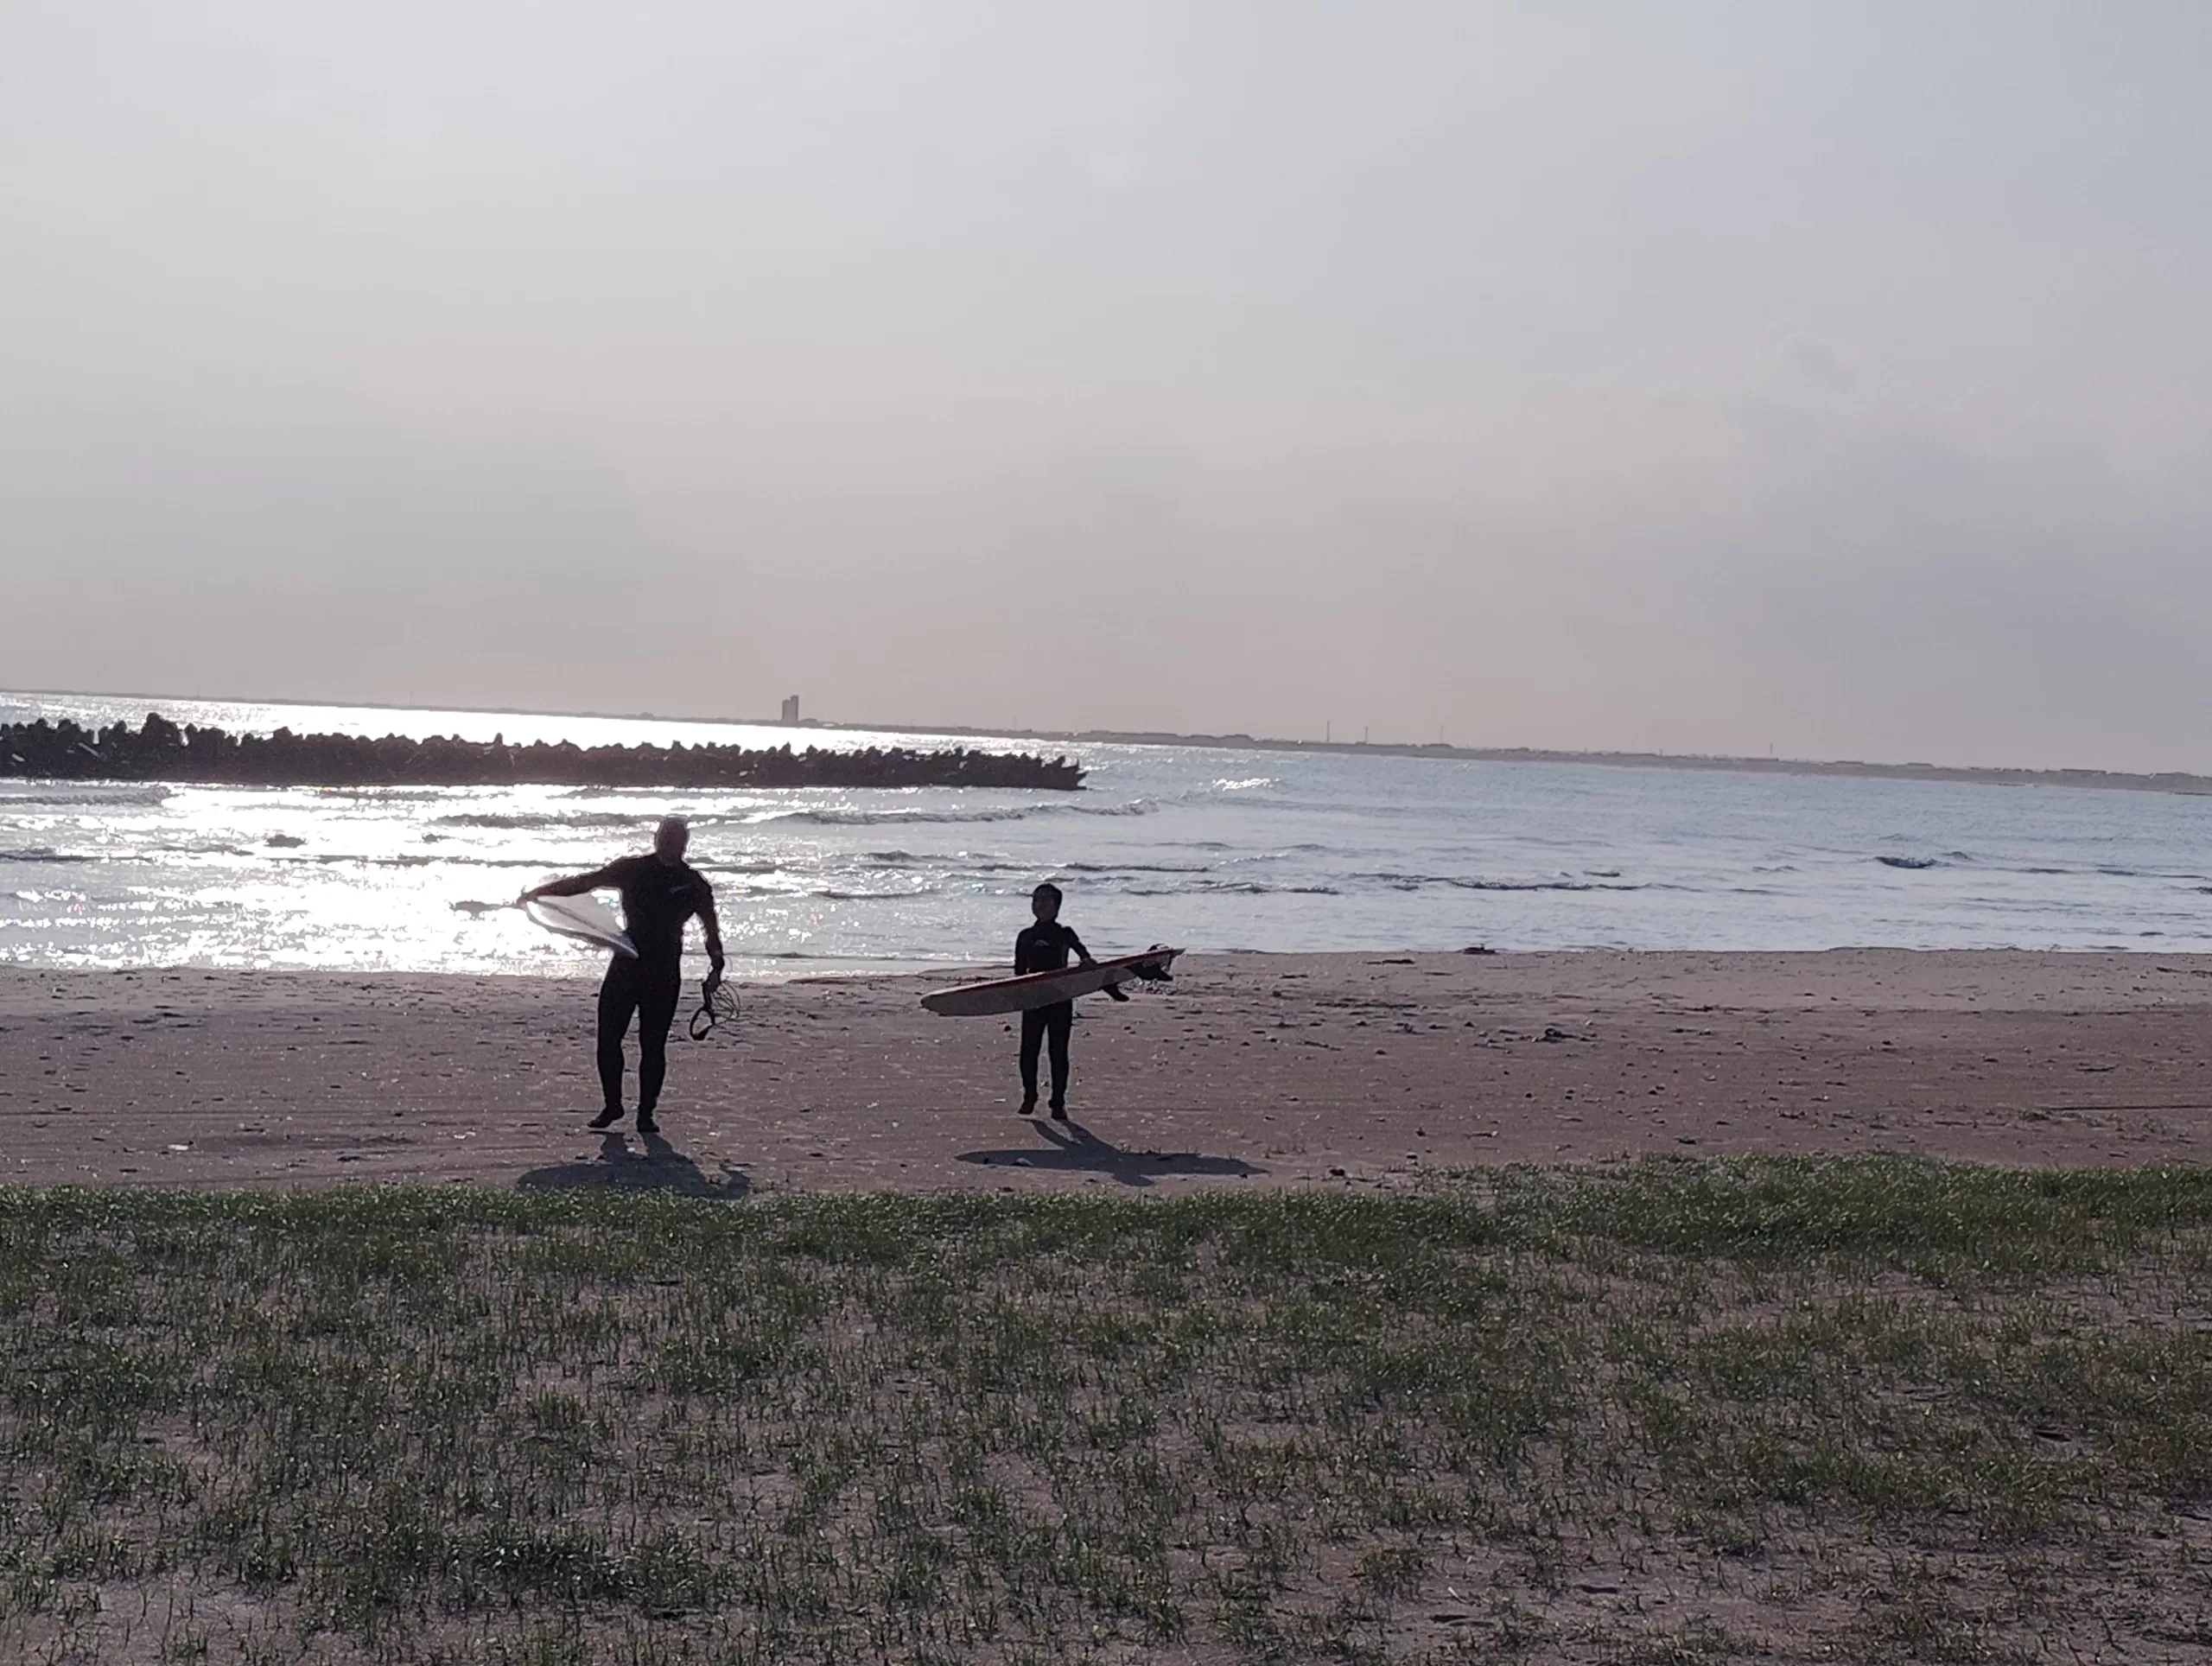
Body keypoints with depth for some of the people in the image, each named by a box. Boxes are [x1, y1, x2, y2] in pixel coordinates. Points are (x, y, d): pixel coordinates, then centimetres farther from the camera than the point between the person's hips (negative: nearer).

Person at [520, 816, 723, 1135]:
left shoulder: (695, 884, 3)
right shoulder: (632, 869, 6)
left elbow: (711, 929, 8)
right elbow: (584, 882, 10)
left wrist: (716, 967, -2)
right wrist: (540, 891, 7)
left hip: (663, 976, -2)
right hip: (625, 966, 2)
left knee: (653, 1046, -2)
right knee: (608, 1039, -1)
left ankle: (646, 1113, 9)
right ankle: (612, 1105, 15)